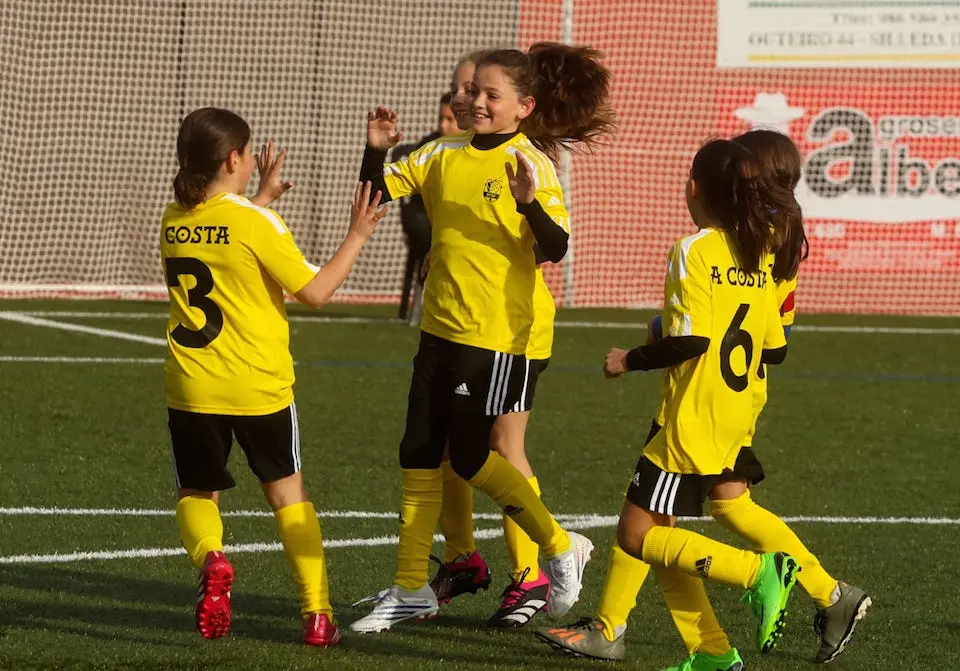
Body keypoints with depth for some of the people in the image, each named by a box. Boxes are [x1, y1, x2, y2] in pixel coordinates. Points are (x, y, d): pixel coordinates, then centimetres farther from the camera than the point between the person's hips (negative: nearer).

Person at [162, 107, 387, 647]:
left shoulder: (175, 222, 3)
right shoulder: (257, 224, -13)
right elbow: (316, 292, -11)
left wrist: (262, 198, 32)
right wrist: (358, 237, -2)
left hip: (191, 388, 3)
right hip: (259, 388, -2)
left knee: (197, 493, 16)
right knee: (287, 490, 15)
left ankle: (210, 558, -18)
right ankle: (317, 614, 11)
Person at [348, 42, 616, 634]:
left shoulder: (531, 165, -11)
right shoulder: (444, 157, 6)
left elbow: (556, 248, -20)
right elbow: (378, 191, 10)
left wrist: (529, 202, -37)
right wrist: (377, 150, -8)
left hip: (496, 335, -7)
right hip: (440, 329, 7)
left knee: (470, 458, 0)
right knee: (419, 456, 9)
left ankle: (562, 548, 17)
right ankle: (411, 590, 17)